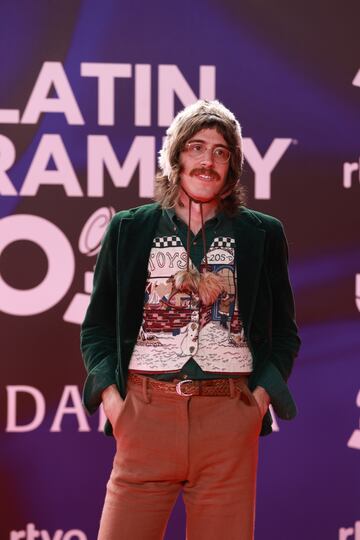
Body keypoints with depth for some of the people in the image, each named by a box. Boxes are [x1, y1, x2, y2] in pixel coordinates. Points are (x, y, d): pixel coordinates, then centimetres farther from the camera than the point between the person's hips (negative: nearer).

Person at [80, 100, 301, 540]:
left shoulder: (262, 235, 11)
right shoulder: (128, 229, 11)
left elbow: (283, 333, 15)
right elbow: (96, 327, 13)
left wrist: (260, 396, -1)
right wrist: (110, 395, -2)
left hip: (229, 417, 0)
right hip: (146, 409, 0)